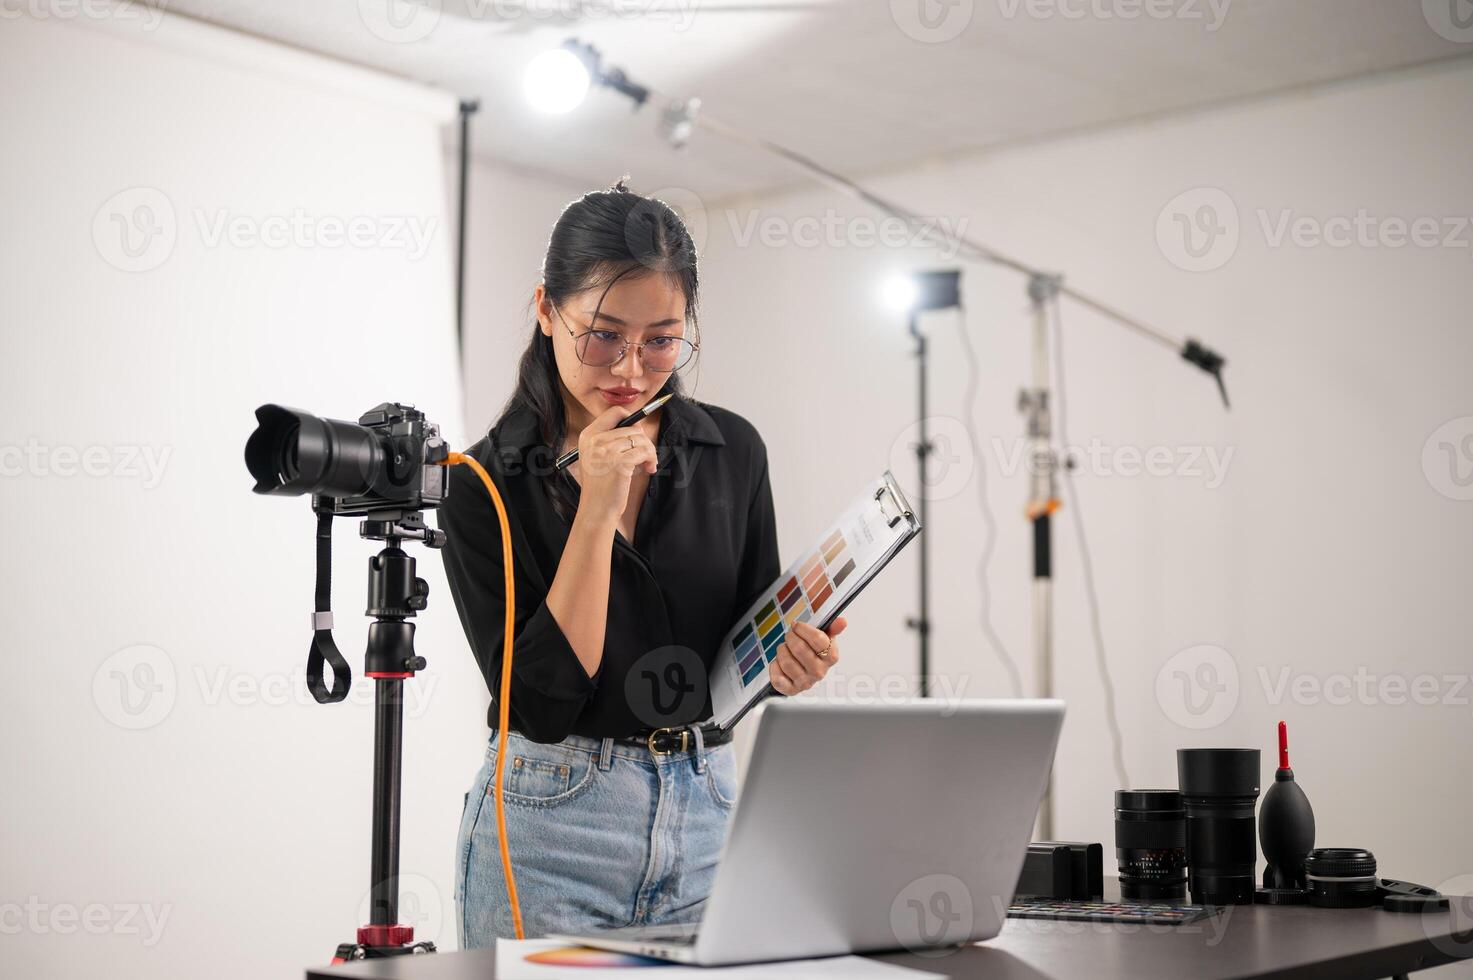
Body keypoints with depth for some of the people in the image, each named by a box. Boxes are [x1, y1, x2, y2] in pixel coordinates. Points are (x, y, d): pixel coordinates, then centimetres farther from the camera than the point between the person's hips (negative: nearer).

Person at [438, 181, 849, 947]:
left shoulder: (732, 451, 1)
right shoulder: (485, 482, -9)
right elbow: (539, 702, -16)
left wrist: (791, 660, -14)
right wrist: (596, 510, -21)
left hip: (707, 814, 3)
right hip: (552, 829, -3)